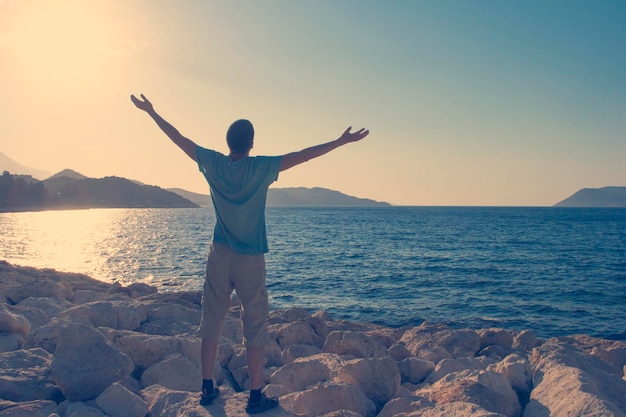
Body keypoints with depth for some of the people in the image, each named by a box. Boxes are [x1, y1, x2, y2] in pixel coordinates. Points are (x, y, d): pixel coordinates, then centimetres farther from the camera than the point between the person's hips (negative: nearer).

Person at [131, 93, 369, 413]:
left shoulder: (213, 164, -3)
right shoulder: (261, 168, -12)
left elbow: (180, 139, 7)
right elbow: (301, 156, -15)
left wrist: (151, 112, 18)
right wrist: (342, 141, -13)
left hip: (219, 257, 4)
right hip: (251, 260, -3)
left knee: (211, 324, 12)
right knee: (255, 329, 3)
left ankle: (208, 389, 22)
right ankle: (256, 397, 9)